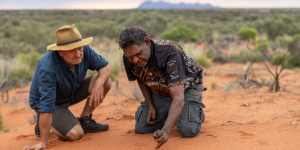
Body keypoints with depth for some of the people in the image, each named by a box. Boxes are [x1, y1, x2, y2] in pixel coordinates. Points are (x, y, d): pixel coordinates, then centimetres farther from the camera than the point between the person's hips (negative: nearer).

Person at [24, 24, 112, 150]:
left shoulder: (85, 51, -21)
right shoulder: (48, 68, -38)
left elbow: (106, 67, -7)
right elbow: (47, 105, -38)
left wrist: (99, 83, -31)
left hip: (72, 93, 6)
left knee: (106, 81, -13)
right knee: (75, 134, -24)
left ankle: (84, 120, 3)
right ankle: (42, 124, 5)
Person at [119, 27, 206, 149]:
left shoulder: (169, 53, -41)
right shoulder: (129, 59, -22)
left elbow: (179, 98, -47)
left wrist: (165, 131, -58)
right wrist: (150, 106, -4)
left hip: (186, 87, -5)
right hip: (160, 91, 5)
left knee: (188, 130, -23)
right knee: (141, 128, -5)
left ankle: (197, 110, 11)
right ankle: (169, 114, 23)